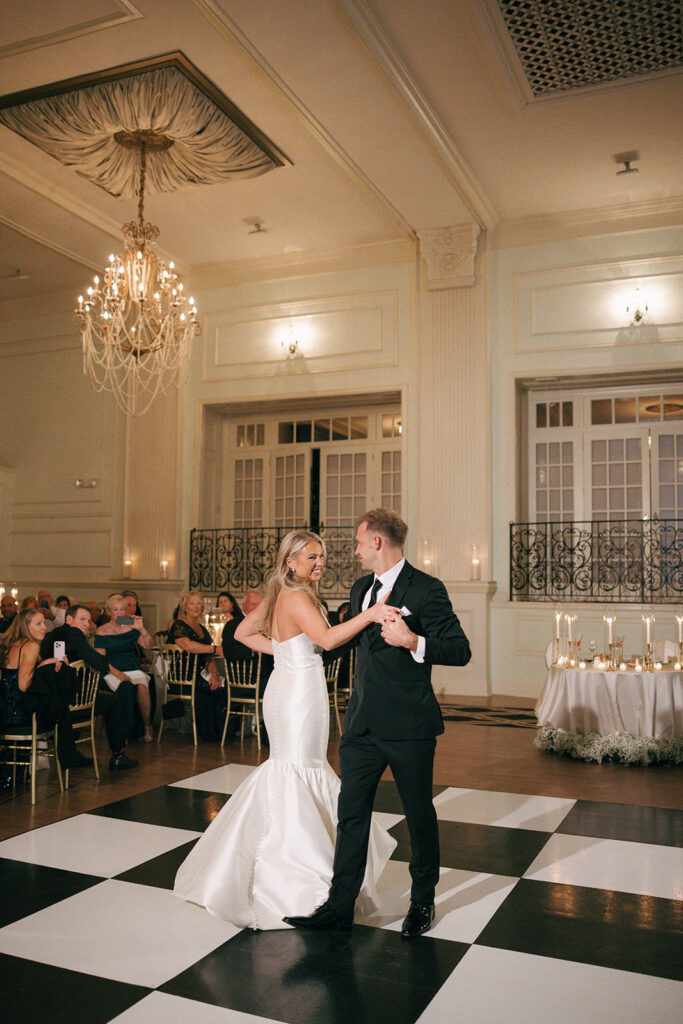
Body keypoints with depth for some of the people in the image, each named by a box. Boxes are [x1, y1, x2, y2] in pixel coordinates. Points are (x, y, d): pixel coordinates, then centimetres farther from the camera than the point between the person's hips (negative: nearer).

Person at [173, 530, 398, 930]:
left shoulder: (278, 596, 11)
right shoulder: (297, 597, -18)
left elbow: (244, 632, 20)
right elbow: (328, 638, -32)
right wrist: (370, 614, -39)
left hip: (287, 685, 10)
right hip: (300, 690, -10)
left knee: (289, 767, 19)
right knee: (298, 771, -3)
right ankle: (291, 879, 6)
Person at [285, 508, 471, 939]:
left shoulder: (426, 590, -12)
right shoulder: (361, 589, 11)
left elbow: (460, 650, -15)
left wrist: (413, 641, -29)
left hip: (409, 726, -6)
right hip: (363, 723, 6)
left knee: (420, 815, 11)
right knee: (351, 814, 7)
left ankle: (423, 902, 30)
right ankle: (340, 907, 17)